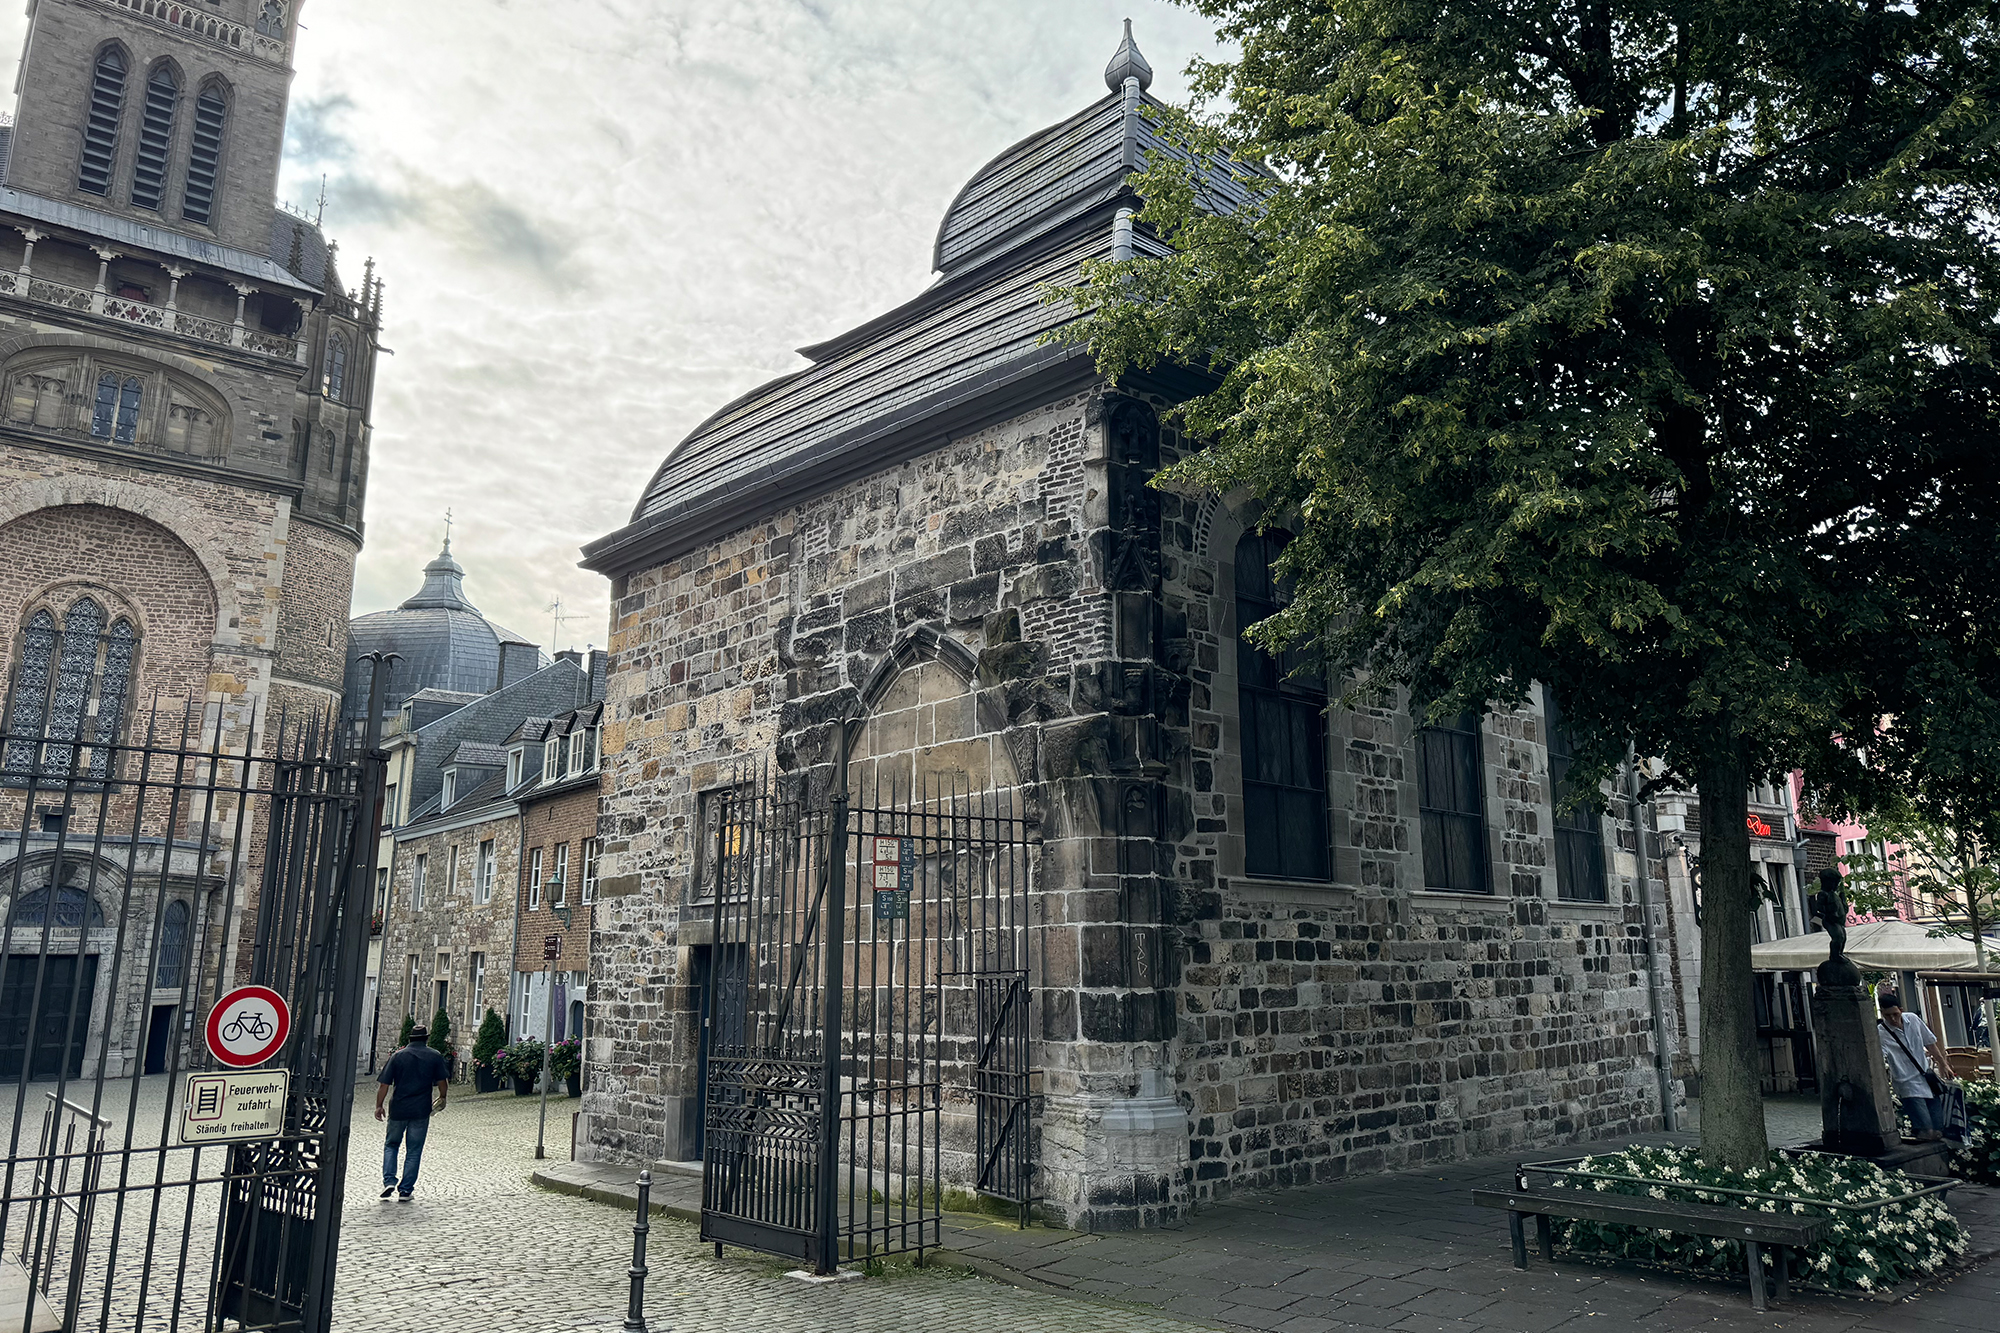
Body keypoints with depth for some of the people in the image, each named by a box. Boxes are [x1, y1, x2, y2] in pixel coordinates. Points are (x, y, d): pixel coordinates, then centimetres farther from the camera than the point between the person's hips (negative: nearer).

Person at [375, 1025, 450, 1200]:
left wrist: (379, 1106, 8)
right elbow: (443, 1082, 2)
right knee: (414, 1151, 7)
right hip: (421, 1111, 0)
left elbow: (384, 1084, -2)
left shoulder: (397, 1056, 1)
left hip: (398, 1109, 0)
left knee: (391, 1145, 19)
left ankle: (388, 1181, 3)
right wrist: (442, 1098, 20)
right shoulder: (435, 1057, 1)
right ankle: (405, 1191, 7)